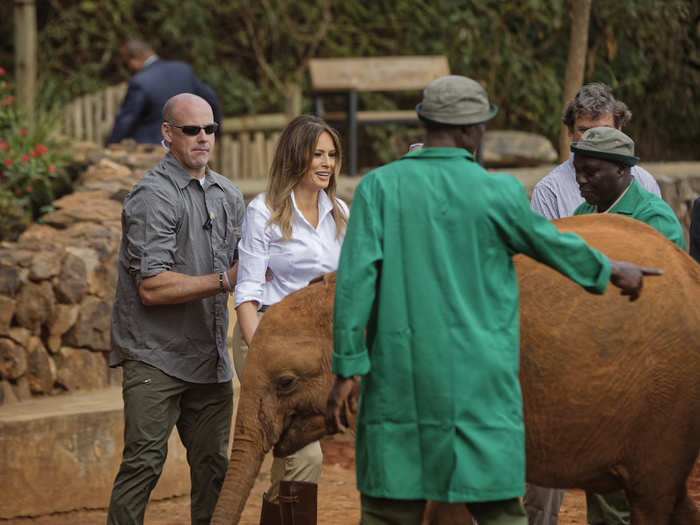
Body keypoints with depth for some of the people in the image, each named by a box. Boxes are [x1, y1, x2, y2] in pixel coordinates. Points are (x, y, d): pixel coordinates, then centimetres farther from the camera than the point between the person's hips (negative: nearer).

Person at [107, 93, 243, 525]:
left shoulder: (229, 195, 14)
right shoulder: (153, 196, -11)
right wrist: (223, 281, -21)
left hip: (210, 356, 7)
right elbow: (152, 288, -18)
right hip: (156, 355, -7)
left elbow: (243, 267, 23)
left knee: (214, 465, 8)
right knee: (145, 462, -11)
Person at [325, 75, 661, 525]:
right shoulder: (497, 193, -5)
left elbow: (356, 278, -8)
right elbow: (551, 244, 11)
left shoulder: (379, 187, -1)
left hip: (398, 379, 2)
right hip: (477, 382, -2)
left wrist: (348, 369, -5)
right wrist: (608, 270, 31)